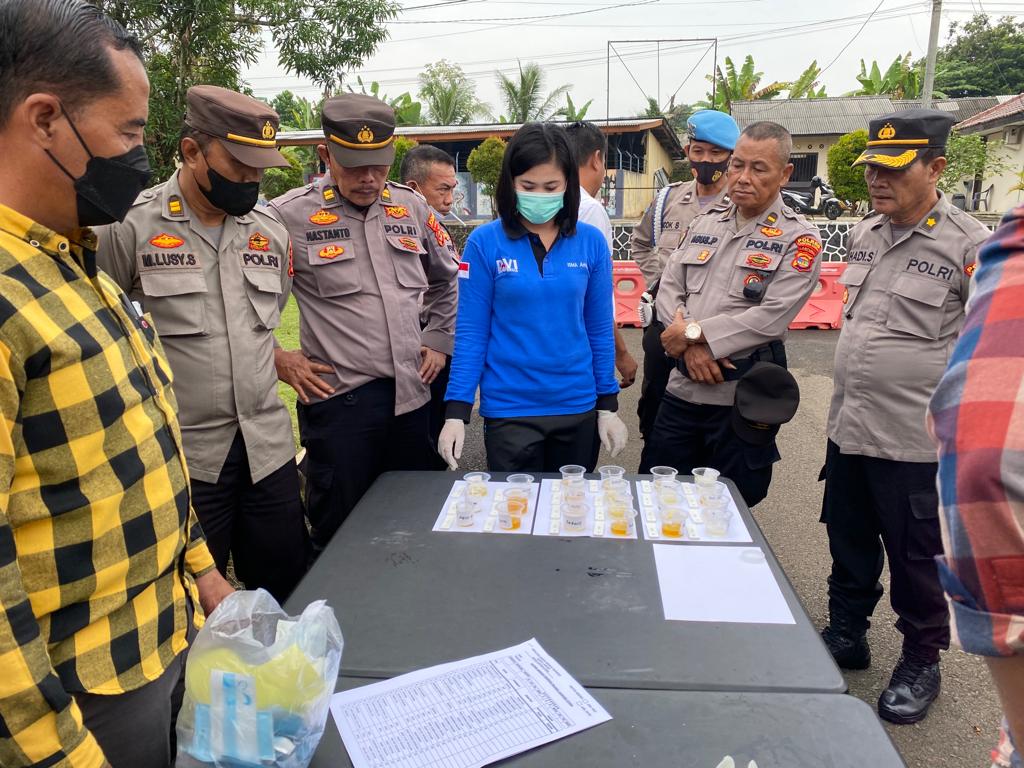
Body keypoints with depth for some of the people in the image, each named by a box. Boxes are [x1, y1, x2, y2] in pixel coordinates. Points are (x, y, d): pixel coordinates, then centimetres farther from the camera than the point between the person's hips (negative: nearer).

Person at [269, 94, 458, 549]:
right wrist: (276, 358, -4)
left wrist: (439, 341, 14)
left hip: (412, 394, 5)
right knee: (340, 535, 7)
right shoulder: (290, 215, -7)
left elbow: (446, 279, 22)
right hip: (338, 398, -4)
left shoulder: (412, 208, 8)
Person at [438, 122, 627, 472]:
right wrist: (457, 411, -11)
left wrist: (608, 405, 3)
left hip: (578, 407, 3)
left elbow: (599, 329, 4)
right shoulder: (484, 243, -7)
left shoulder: (591, 242, -1)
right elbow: (471, 333, -6)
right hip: (508, 409, -2)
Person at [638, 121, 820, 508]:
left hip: (743, 395, -4)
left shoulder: (799, 238, -5)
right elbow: (669, 290, 6)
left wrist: (694, 332, -14)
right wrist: (692, 347, -11)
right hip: (683, 386, 5)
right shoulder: (705, 222, 11)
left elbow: (771, 317, -16)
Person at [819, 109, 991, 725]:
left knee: (915, 557, 10)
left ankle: (921, 663, 31)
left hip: (913, 437, -6)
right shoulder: (864, 234, 7)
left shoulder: (970, 246, -12)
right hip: (847, 425, 6)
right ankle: (847, 635, 38)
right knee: (848, 541, 18)